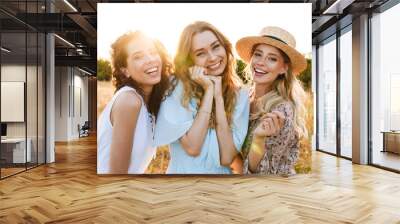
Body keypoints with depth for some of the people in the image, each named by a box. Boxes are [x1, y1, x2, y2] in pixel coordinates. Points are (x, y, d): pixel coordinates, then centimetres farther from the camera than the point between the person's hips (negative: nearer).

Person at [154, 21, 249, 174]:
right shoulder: (177, 87, -7)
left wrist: (218, 97, -14)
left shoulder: (240, 96, -2)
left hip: (222, 172, 1)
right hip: (183, 171, -1)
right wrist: (208, 92, -13)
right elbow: (192, 148, -15)